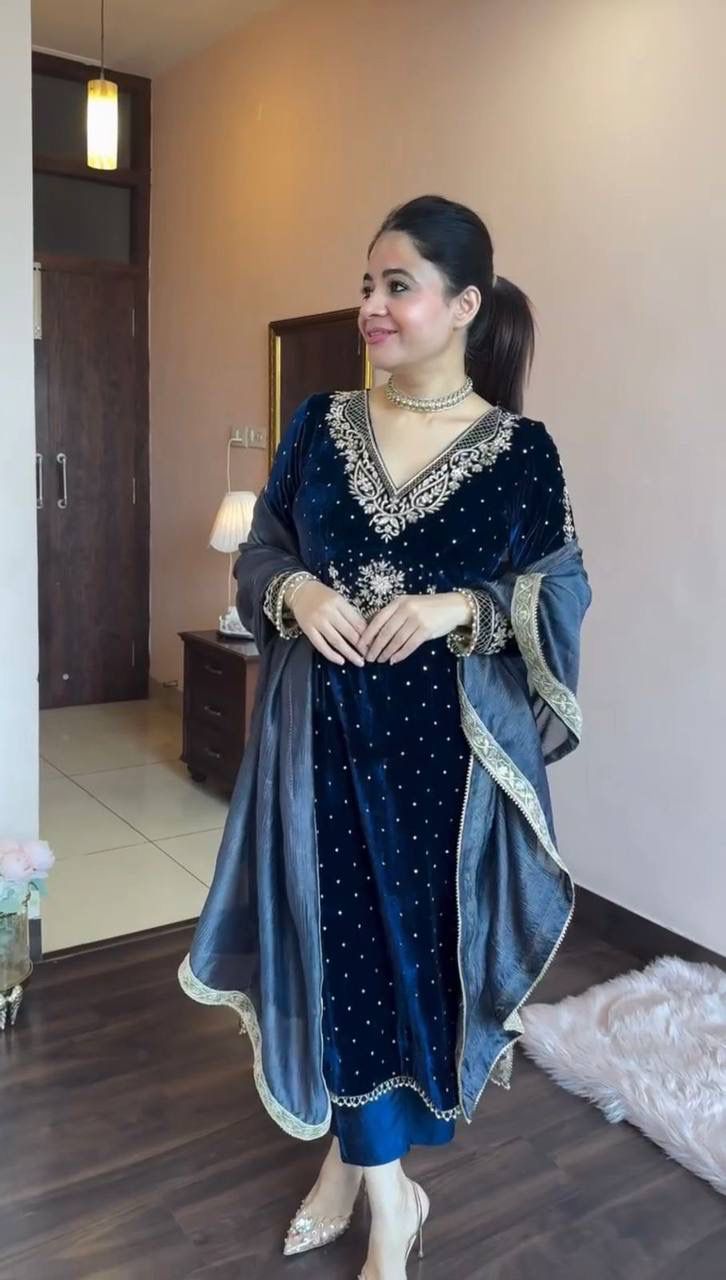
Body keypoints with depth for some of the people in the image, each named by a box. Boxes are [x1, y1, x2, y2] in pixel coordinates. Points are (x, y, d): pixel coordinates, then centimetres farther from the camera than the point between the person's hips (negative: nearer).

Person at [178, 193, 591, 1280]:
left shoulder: (520, 449, -4)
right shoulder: (321, 424, 5)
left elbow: (561, 602, -1)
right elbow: (260, 552, 10)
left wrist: (459, 606, -19)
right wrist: (295, 590, -12)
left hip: (447, 746, -2)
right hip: (323, 736, 2)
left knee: (421, 945, 10)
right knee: (333, 943, 7)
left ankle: (351, 1159, 37)